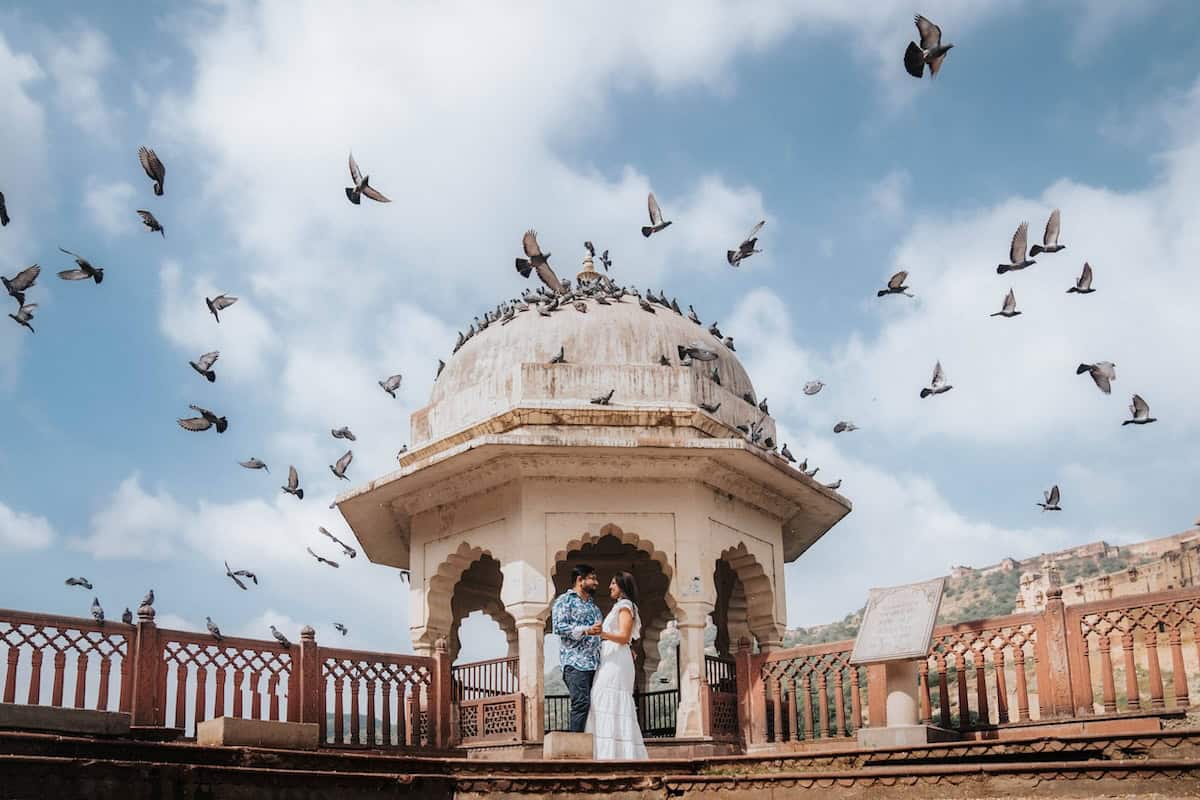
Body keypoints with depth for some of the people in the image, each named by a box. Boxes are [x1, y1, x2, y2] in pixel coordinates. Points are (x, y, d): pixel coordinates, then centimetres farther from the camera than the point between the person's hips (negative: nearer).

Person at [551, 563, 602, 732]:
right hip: (575, 661, -7)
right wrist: (586, 630, -21)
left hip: (594, 663, 8)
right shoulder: (565, 600, 4)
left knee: (594, 704, 0)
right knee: (582, 703, -18)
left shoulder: (593, 606, 28)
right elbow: (558, 627, -10)